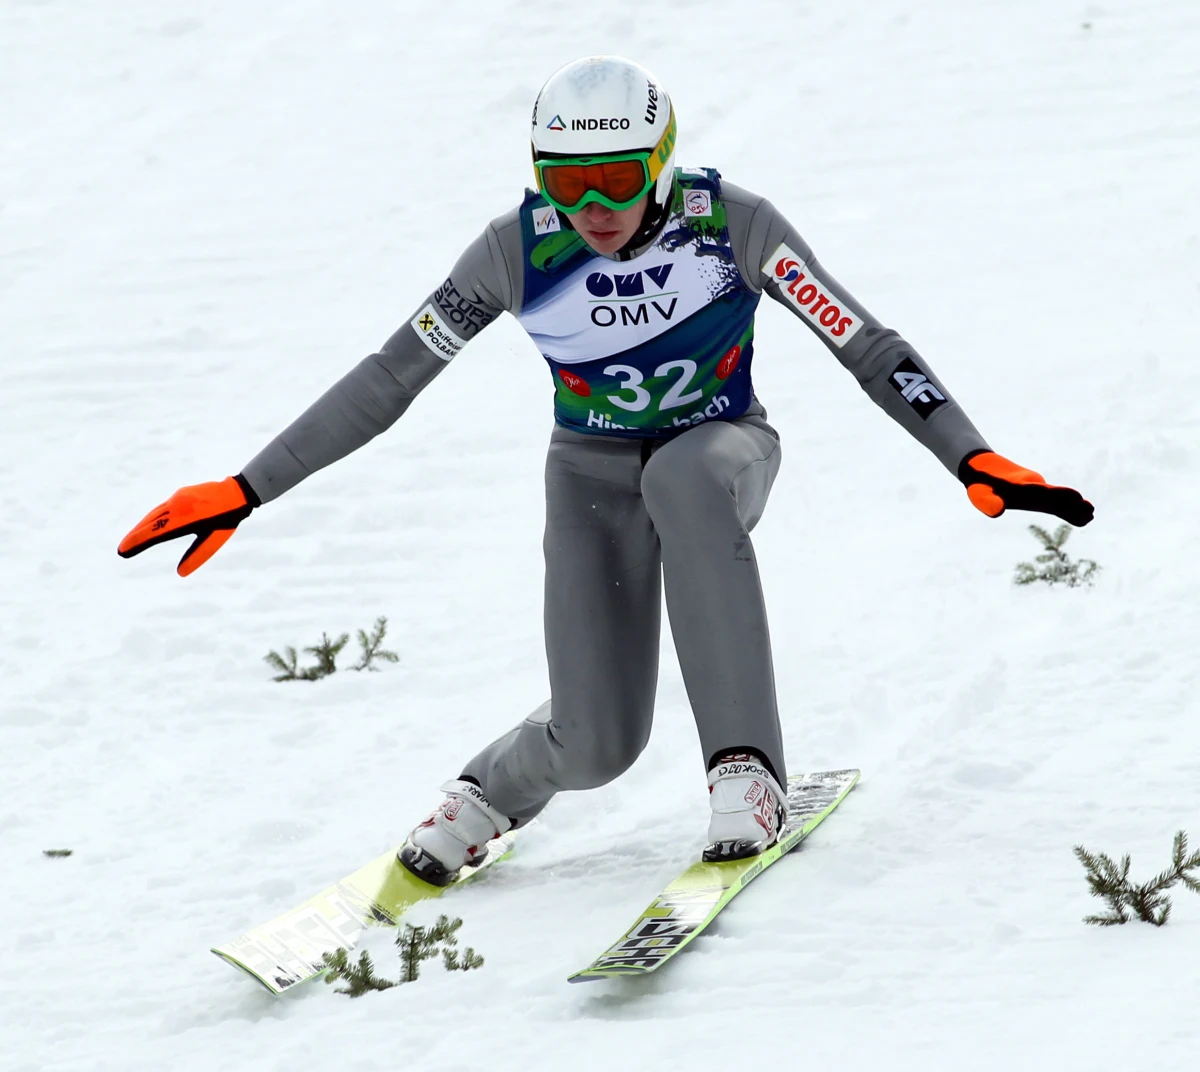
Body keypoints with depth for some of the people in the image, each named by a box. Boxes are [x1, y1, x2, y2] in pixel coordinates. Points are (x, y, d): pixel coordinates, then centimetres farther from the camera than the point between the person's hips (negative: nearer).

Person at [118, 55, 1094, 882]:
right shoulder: (520, 250, -20)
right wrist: (246, 491, -16)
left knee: (682, 477, -40)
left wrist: (974, 460, -35)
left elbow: (868, 348, -22)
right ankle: (494, 794, 24)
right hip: (594, 476, 1)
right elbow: (388, 381, -14)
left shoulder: (730, 224, -23)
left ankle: (749, 768, -36)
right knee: (596, 747, -14)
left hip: (721, 449, -1)